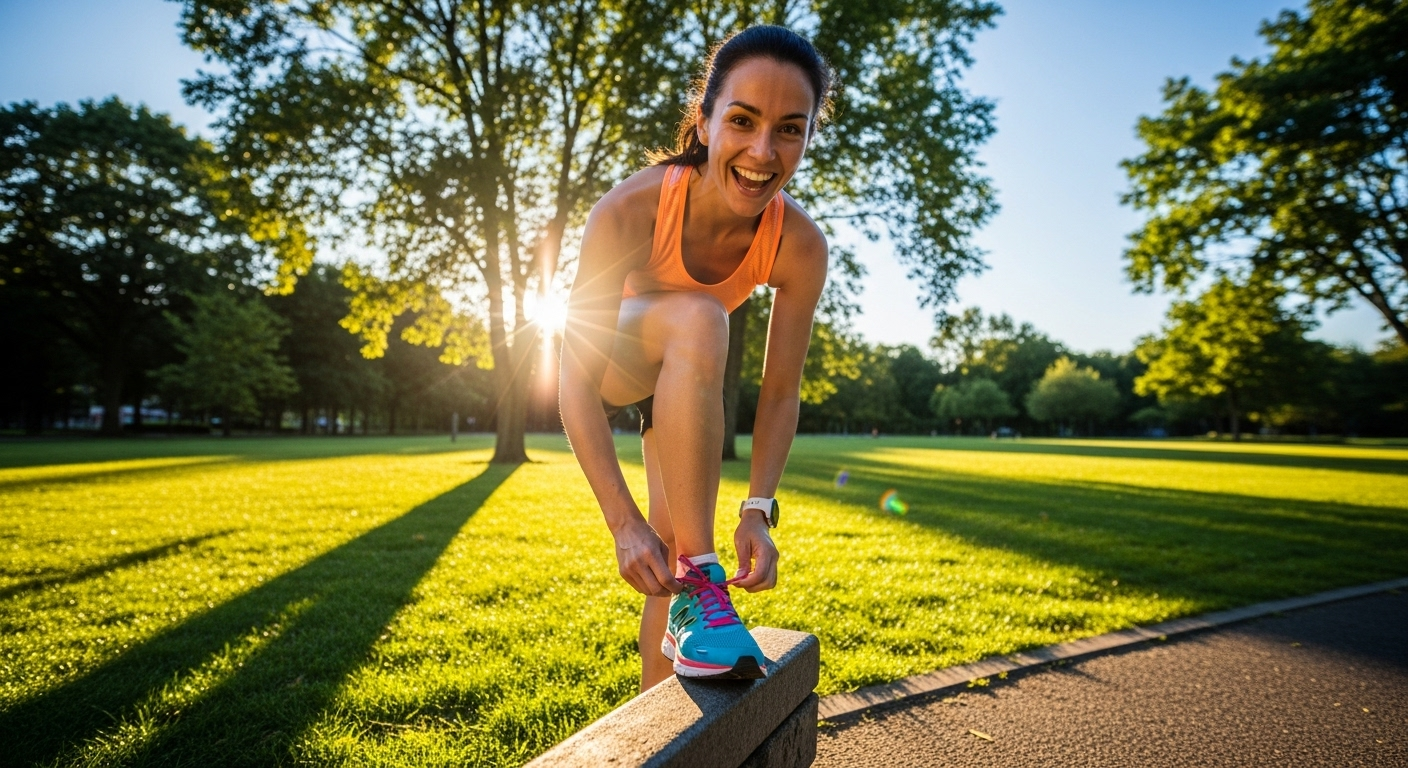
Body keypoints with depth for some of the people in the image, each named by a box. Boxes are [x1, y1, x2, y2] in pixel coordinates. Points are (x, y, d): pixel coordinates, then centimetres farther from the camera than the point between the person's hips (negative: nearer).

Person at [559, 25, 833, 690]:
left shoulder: (800, 246, -26)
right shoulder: (631, 210, -35)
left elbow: (781, 392, -18)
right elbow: (576, 382, -33)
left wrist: (758, 509, -29)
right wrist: (623, 522, -39)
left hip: (687, 374, 3)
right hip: (610, 359, -3)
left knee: (671, 548, -1)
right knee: (699, 320, -37)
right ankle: (699, 583, -33)